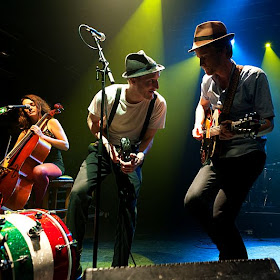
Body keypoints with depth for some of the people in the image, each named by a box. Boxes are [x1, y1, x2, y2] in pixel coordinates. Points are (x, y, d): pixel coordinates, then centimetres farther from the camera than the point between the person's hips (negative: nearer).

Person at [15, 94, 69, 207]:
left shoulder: (51, 122, 1)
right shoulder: (26, 130, 14)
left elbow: (65, 146, -9)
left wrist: (42, 136, -16)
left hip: (54, 165, -5)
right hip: (34, 164, 5)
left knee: (38, 170, -38)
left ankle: (38, 204, -17)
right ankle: (29, 203, -6)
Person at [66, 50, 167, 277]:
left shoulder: (158, 103, -19)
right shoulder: (108, 95, -21)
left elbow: (149, 137, -5)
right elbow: (92, 121, 0)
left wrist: (139, 156, -25)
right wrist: (106, 143, -17)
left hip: (132, 153, 1)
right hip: (104, 148, 0)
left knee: (129, 204, -18)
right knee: (78, 193, -21)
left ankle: (120, 267, 0)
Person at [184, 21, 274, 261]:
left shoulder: (254, 77, -10)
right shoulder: (208, 81, 8)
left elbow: (268, 123, -11)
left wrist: (241, 131, -30)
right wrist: (199, 125, 10)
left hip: (247, 157, -6)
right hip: (217, 156, 7)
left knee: (221, 216, -19)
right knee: (194, 200, -12)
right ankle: (228, 246, 14)